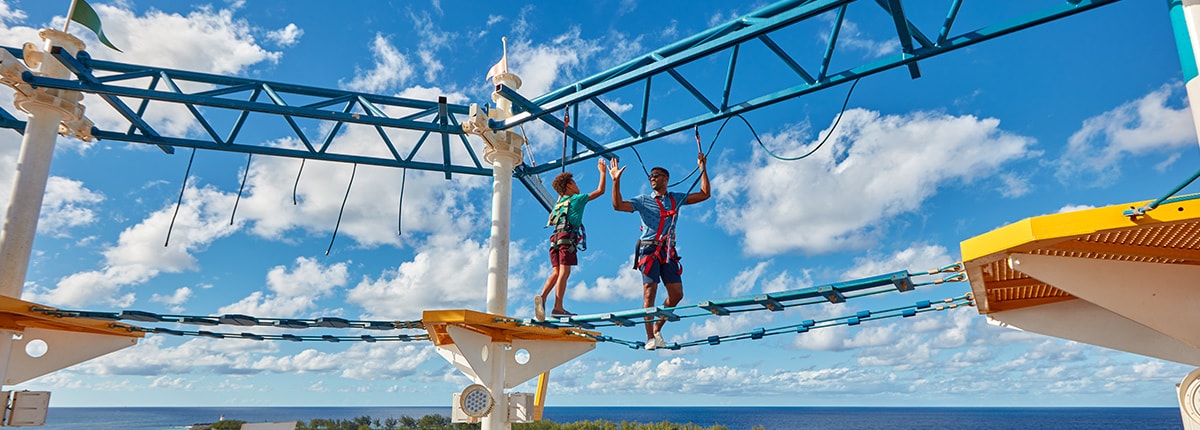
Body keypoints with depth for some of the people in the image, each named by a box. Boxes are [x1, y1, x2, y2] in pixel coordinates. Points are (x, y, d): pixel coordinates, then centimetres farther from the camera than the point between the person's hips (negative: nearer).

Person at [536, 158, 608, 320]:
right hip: (567, 237, -7)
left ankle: (542, 297, -17)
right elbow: (600, 191, 9)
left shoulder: (560, 202, 24)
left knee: (556, 272, 4)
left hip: (556, 238, 7)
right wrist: (602, 172, 21)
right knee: (564, 272, -12)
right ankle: (558, 307, -18)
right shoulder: (577, 198, 7)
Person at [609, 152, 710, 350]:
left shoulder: (676, 199, 17)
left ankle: (657, 328, 15)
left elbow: (705, 194, 16)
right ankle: (650, 338, -9)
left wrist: (703, 169, 12)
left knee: (676, 294, -3)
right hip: (649, 250, -3)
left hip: (668, 251, 4)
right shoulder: (643, 200, 9)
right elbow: (618, 205, -2)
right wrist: (616, 181, -9)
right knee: (649, 292, -11)